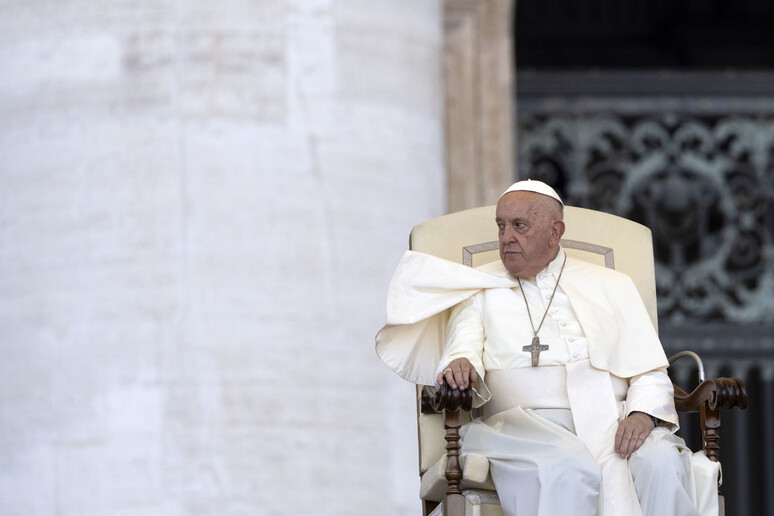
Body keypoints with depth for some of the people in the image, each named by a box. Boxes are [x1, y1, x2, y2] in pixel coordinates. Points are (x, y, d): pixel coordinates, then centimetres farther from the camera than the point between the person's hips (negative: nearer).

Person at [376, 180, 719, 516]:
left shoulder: (612, 287, 20)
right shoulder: (481, 291, 18)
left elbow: (651, 374, 13)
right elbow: (462, 351, 3)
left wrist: (644, 414, -9)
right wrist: (460, 367, -22)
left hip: (611, 420, 2)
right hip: (524, 423, -2)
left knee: (663, 464, -31)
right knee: (566, 472, -37)